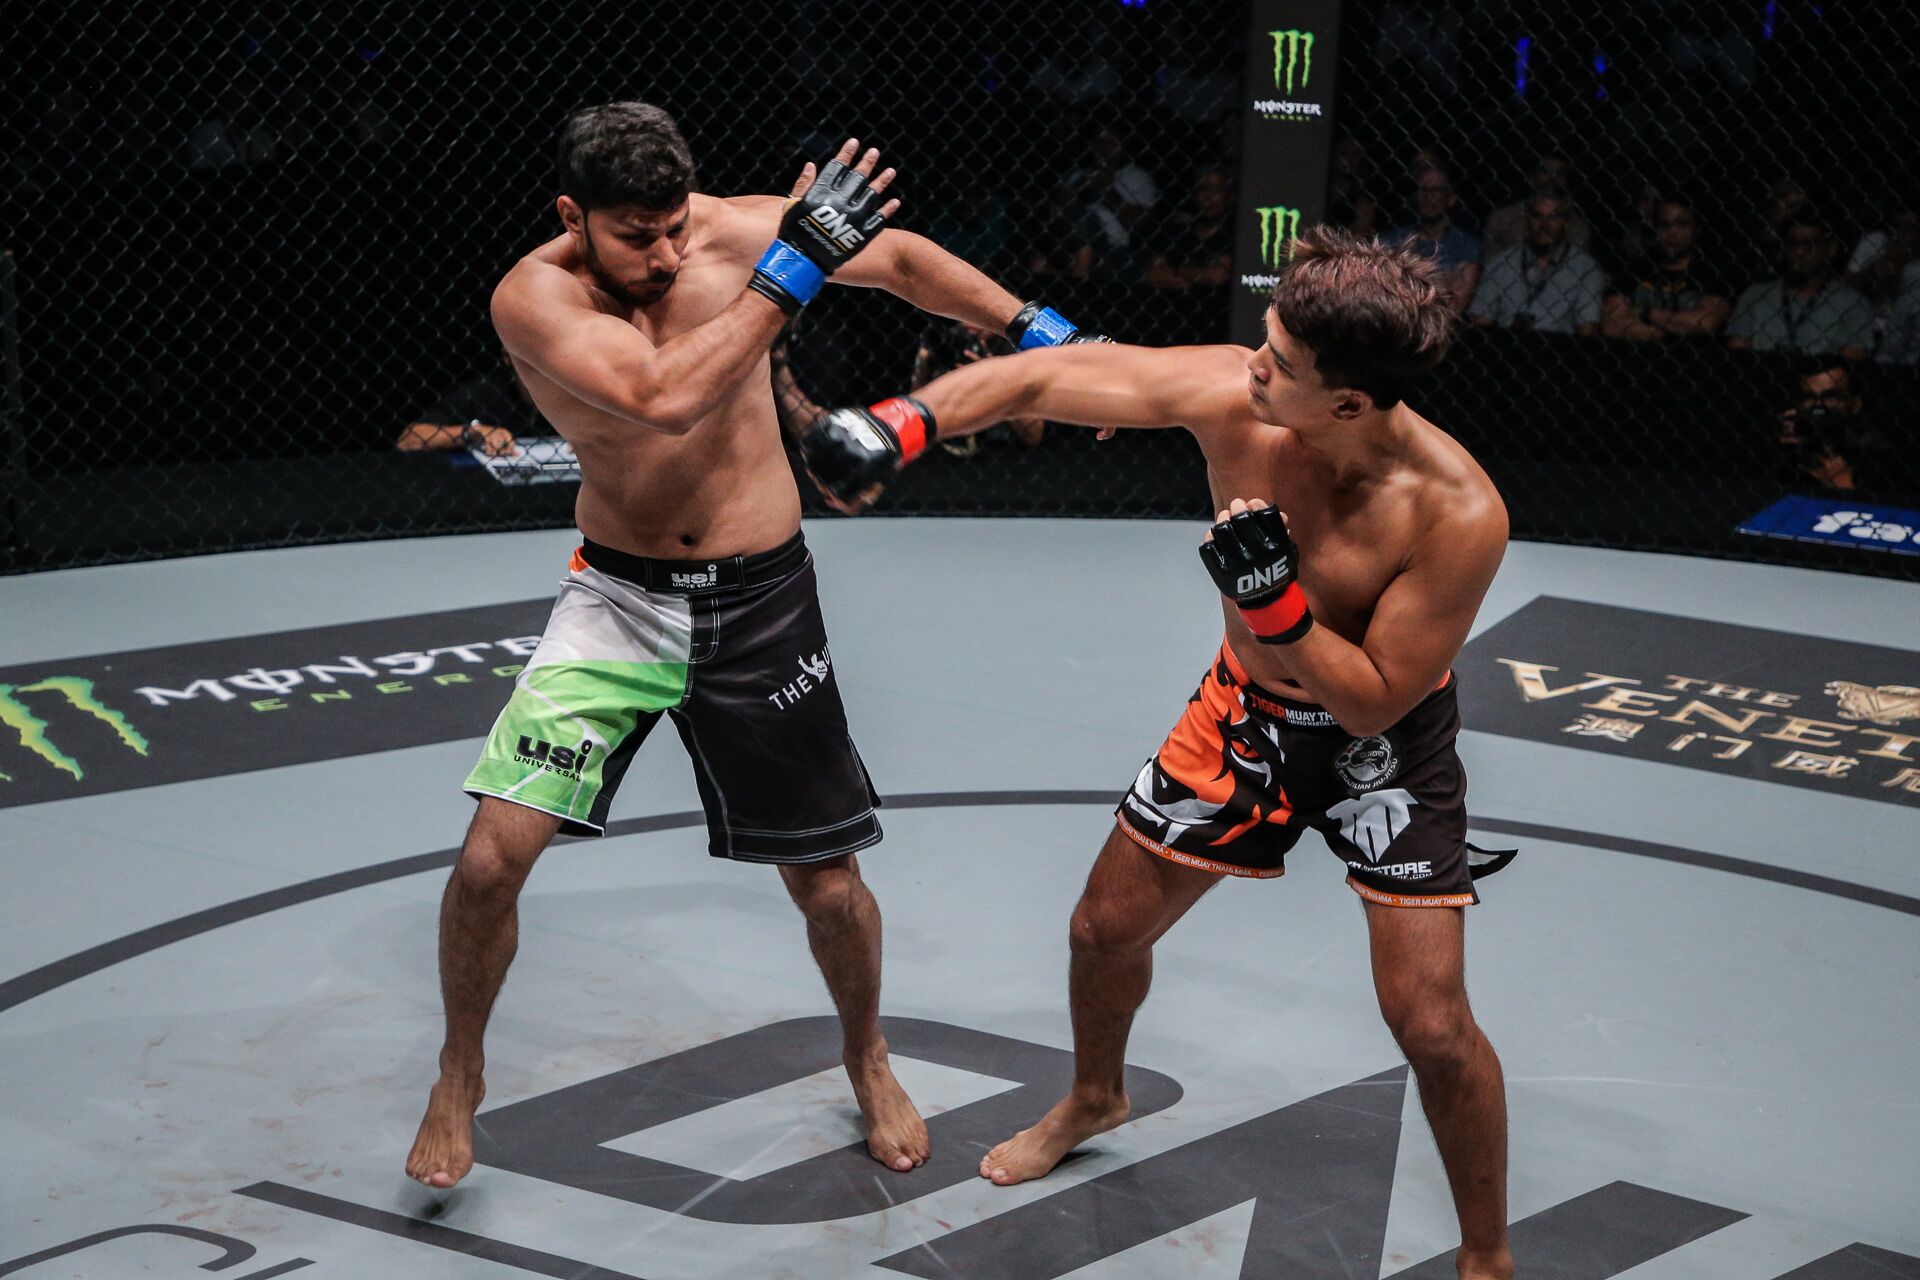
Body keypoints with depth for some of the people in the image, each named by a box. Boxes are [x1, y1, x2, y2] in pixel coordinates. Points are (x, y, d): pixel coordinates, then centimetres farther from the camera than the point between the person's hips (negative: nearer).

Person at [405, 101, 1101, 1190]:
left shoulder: (738, 229, -13)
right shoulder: (535, 296, -20)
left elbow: (901, 259, 3)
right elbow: (667, 399, -37)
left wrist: (1037, 329, -1)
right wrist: (795, 265, -38)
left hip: (761, 600, 2)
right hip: (621, 595, -1)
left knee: (827, 876, 8)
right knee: (494, 855, -12)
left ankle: (869, 1060, 39)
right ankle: (461, 1074, 15)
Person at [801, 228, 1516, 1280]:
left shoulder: (1458, 513, -34)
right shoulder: (1229, 395, -25)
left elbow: (1377, 698, -26)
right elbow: (1045, 378, -19)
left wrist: (1276, 598, -38)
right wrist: (902, 421, -31)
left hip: (1383, 742, -4)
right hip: (1247, 705, 5)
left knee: (1430, 1022, -11)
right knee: (1105, 927, 16)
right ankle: (1095, 1097, 50)